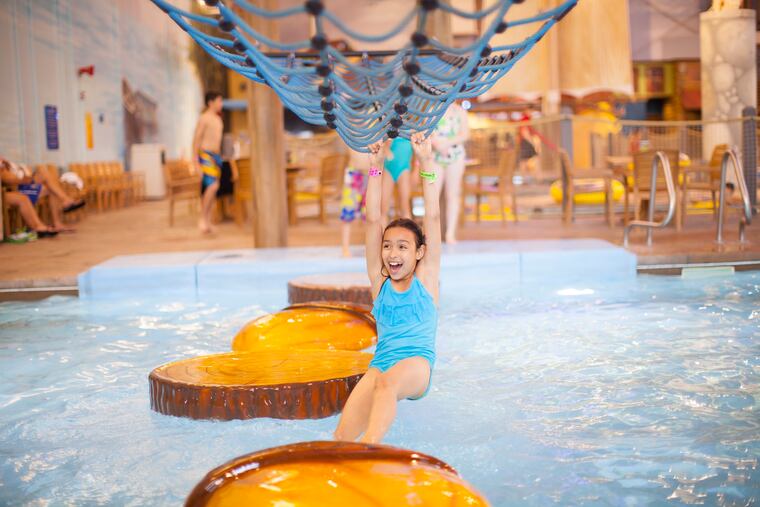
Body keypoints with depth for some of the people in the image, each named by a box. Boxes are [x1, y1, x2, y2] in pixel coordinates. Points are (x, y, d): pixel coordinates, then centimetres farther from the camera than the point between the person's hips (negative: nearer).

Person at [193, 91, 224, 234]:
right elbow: (196, 140, -10)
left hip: (217, 156, 8)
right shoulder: (204, 118, -7)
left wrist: (220, 157, 22)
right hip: (206, 155, -8)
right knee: (213, 186, -20)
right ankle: (202, 218, -13)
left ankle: (208, 222, 7)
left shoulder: (218, 119, 18)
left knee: (212, 189, 4)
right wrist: (196, 162, -15)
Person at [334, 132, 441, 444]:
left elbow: (432, 218, 5)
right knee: (342, 437, -21)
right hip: (380, 364, 4)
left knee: (387, 382, -39)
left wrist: (426, 163, 2)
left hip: (417, 363, -3)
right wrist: (375, 168, 10)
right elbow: (373, 220, 13)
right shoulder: (379, 280, 16)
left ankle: (369, 447, -54)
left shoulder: (426, 277, 11)